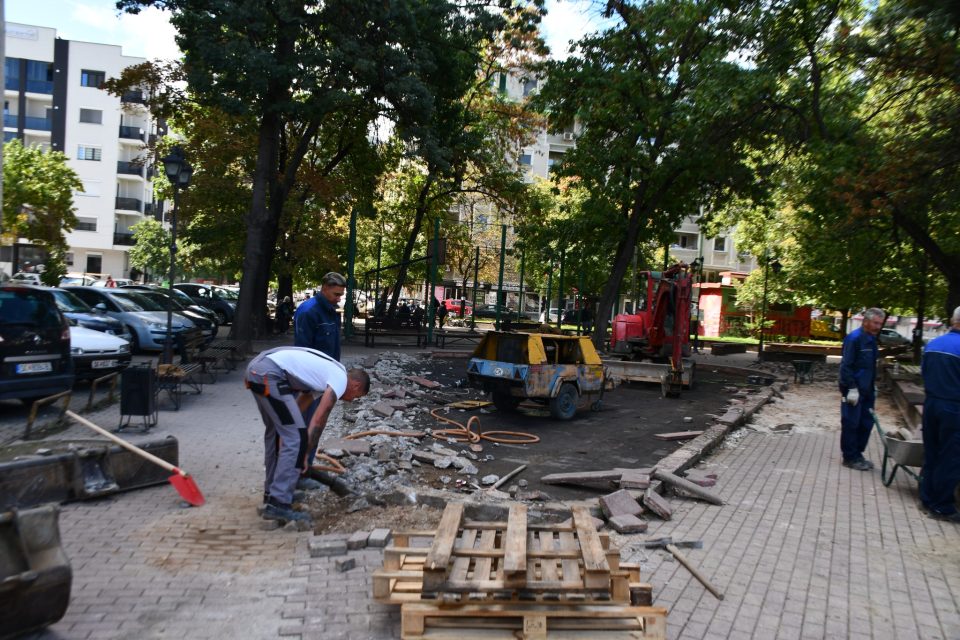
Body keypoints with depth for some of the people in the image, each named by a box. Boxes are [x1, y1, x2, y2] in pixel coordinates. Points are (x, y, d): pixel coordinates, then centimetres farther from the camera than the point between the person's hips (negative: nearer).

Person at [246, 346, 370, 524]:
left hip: (256, 368, 10)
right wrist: (305, 454, 4)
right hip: (268, 374, -10)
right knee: (296, 439, -6)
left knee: (275, 431, 23)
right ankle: (278, 504, -5)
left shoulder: (326, 373, 26)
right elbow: (318, 421, -4)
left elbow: (296, 405, 29)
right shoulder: (340, 380, 0)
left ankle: (272, 493, 32)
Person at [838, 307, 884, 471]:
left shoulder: (871, 339, 12)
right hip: (854, 390, -9)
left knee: (866, 423, 13)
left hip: (867, 391, 9)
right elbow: (846, 365, -19)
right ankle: (850, 457, 9)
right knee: (851, 424, 0)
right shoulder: (854, 338, -15)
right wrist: (852, 388, -21)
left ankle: (857, 454, 24)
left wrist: (872, 387, 20)